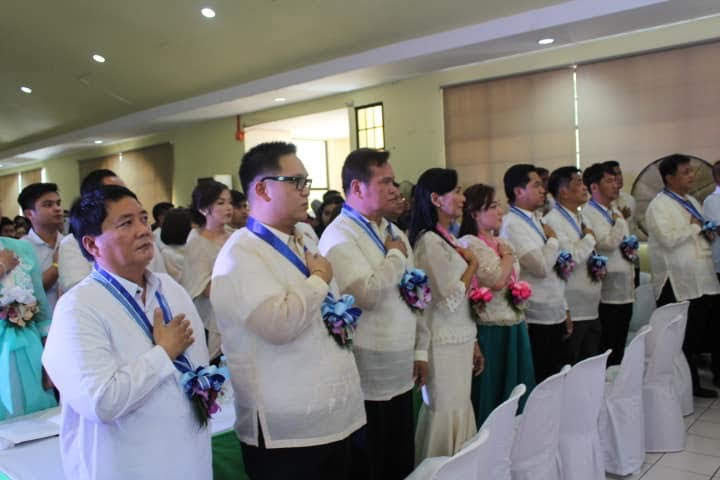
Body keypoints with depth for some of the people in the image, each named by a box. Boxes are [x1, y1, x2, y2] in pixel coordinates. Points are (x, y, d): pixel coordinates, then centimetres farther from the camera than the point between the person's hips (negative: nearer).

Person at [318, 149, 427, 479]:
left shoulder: (393, 232, 13)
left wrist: (420, 349, 14)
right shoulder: (339, 236, -14)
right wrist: (396, 256, -12)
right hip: (366, 379, -7)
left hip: (400, 374, 8)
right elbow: (368, 294, -28)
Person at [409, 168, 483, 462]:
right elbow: (450, 300, -20)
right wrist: (472, 265, -6)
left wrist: (472, 343, 17)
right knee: (447, 414, 2)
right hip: (445, 344, -9)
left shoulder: (447, 238, 11)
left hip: (459, 340, 9)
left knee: (458, 410, 16)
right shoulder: (430, 242, -17)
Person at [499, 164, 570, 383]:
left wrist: (564, 309, 18)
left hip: (554, 316, 8)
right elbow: (542, 267, -22)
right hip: (536, 321, -8)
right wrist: (553, 239, -5)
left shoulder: (534, 221, 13)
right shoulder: (512, 224, -15)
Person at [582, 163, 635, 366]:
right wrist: (619, 221, -7)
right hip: (607, 292, -8)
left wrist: (631, 248, 13)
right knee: (607, 349, -3)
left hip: (625, 290, 8)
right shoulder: (587, 213, -10)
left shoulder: (616, 212, 18)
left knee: (620, 348, 12)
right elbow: (608, 243, -20)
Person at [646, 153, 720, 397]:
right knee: (685, 340, 4)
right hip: (679, 284, -8)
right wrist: (694, 227, -9)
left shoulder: (692, 201, 16)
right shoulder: (658, 206, -10)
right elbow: (669, 240, -23)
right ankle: (689, 384, 17)